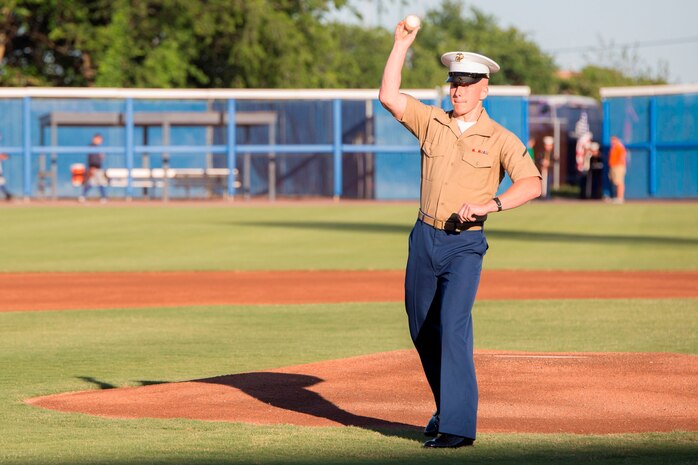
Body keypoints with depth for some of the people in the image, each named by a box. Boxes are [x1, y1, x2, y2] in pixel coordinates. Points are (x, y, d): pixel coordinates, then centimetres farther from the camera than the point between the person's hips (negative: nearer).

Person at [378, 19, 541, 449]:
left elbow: (532, 184, -13)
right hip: (425, 239, 5)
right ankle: (447, 409, 28)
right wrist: (402, 45, -2)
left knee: (453, 327, -18)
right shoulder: (432, 122, 8)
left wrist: (489, 204, -26)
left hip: (465, 244, -5)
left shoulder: (500, 140, -3)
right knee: (423, 330, 11)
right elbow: (389, 95, -1)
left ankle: (458, 426, -19)